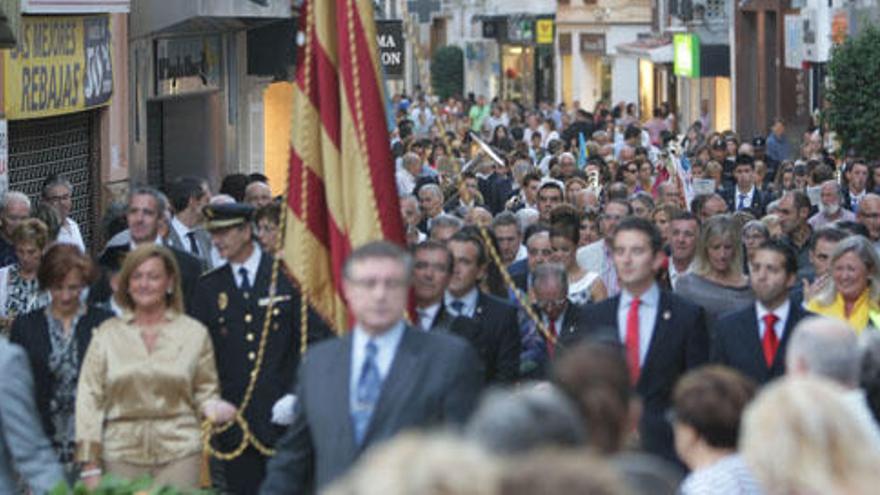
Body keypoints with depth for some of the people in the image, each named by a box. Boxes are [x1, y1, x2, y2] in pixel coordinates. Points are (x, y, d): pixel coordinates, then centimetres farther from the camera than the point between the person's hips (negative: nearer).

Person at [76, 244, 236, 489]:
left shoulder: (195, 333, 8)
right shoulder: (107, 333, 8)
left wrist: (213, 408, -11)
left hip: (178, 452, 0)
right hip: (121, 453, 1)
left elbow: (205, 393, 14)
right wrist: (90, 466, -1)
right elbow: (89, 398, 5)